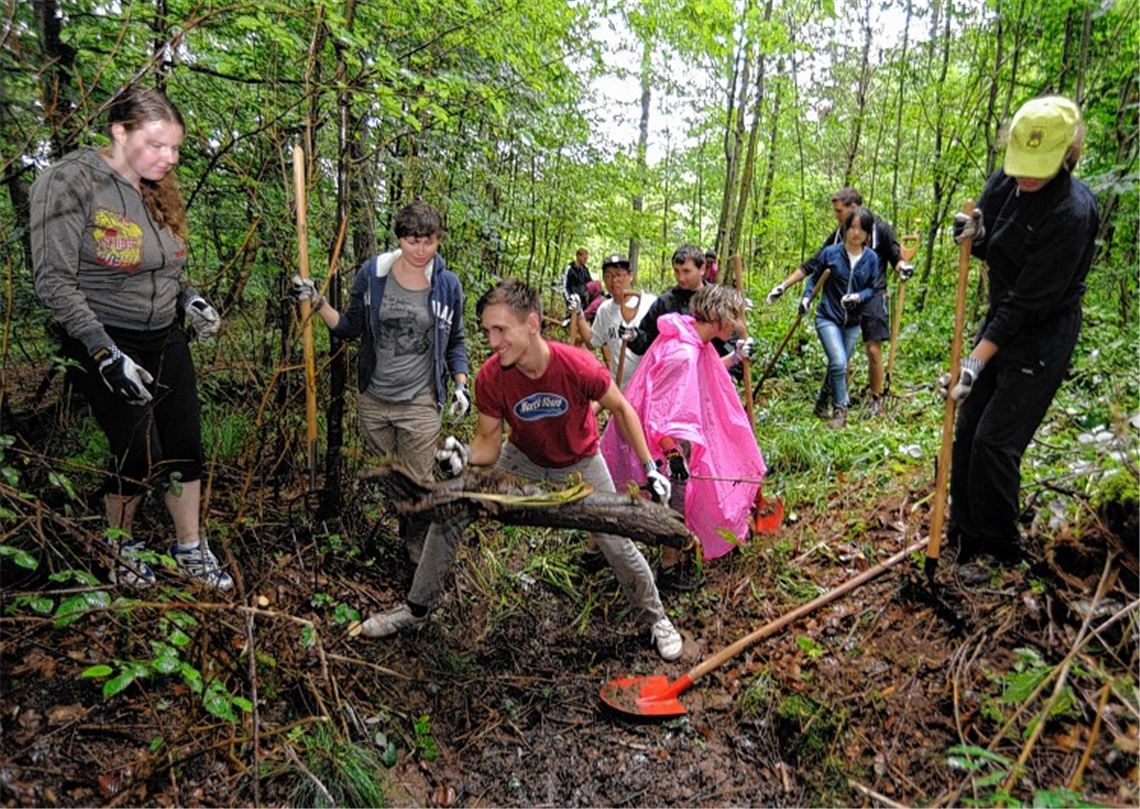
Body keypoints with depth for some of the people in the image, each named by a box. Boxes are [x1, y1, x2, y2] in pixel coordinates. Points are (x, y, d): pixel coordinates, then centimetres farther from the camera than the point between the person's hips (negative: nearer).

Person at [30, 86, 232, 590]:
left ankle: (190, 548, 27)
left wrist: (190, 298, -3)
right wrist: (105, 353, -24)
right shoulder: (70, 182, -15)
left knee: (185, 447, 9)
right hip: (105, 346, -6)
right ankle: (120, 546, 28)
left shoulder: (158, 188, 5)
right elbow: (54, 283, -17)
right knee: (139, 456, -1)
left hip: (166, 342, 6)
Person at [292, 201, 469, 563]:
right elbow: (351, 328, 7)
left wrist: (461, 385, -2)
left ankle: (419, 552, 26)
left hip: (420, 404, -2)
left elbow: (455, 342, 8)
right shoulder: (372, 273, -4)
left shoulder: (448, 285, -4)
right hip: (373, 399, 2)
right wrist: (318, 303, -7)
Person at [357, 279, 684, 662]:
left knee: (617, 543, -3)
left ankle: (656, 617, 27)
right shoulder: (490, 378, -27)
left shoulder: (579, 367, -34)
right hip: (522, 458, 2)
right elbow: (489, 442, -16)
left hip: (579, 464, -2)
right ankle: (417, 607, 15)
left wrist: (650, 468, -13)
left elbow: (620, 408, -15)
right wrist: (465, 455, -39)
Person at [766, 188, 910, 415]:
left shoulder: (880, 229, -4)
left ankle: (876, 400, 11)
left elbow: (895, 257, 0)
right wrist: (784, 285, 2)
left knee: (873, 350, -4)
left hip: (873, 296, -3)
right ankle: (828, 396, 8)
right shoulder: (838, 235, 7)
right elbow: (813, 264, 8)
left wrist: (903, 267, -25)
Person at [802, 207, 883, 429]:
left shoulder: (871, 258, -1)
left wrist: (858, 297, -17)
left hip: (852, 322, 3)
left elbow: (873, 288, 3)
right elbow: (814, 277, 4)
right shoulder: (831, 253, -7)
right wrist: (806, 297, -10)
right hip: (828, 318, -3)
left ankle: (822, 404, 33)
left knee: (837, 366, 13)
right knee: (839, 364, -17)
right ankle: (840, 409, 0)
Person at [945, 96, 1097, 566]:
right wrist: (973, 237, -11)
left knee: (996, 441, -8)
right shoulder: (1005, 182, -1)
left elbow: (1029, 300, -25)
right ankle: (965, 531, 24)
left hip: (1042, 337, -8)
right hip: (1002, 320, 8)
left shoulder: (1073, 213, -23)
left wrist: (977, 359, -28)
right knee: (967, 430, 10)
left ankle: (1000, 546, 11)